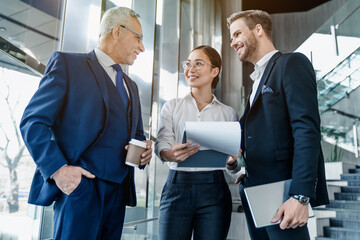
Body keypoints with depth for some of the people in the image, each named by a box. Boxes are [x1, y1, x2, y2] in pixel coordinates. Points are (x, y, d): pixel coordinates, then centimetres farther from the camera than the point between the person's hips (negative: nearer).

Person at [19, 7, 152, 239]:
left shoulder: (131, 86, 21)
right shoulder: (67, 63, 0)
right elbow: (33, 122, -6)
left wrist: (145, 149, 2)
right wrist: (57, 168, -18)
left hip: (118, 190, 7)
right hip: (80, 186, -6)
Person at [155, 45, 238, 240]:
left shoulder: (228, 113, 9)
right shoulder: (172, 107, 9)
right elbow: (162, 143, -4)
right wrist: (171, 154, -27)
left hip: (214, 190, 1)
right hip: (177, 187, 0)